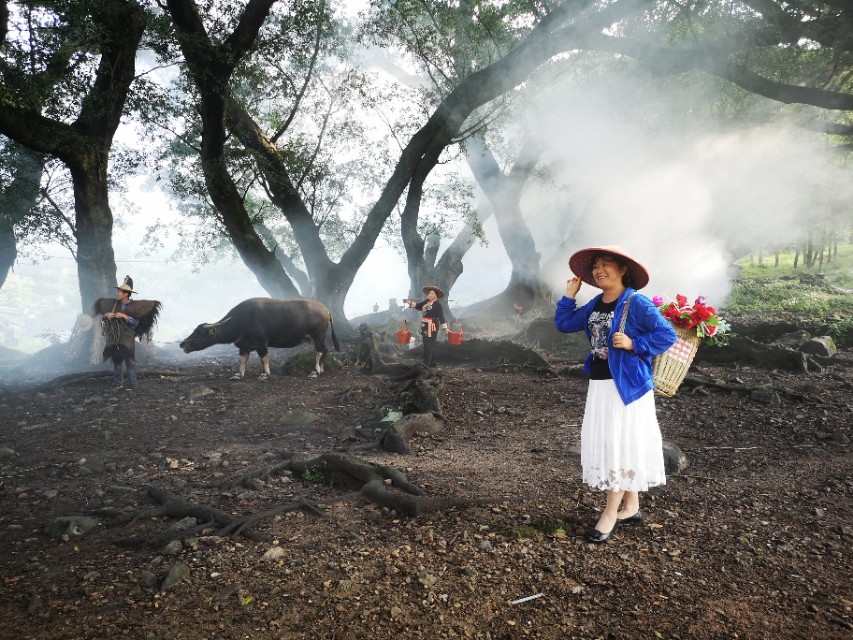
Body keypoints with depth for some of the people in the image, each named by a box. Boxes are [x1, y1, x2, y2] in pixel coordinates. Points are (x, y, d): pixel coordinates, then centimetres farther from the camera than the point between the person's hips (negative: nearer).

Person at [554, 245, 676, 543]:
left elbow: (667, 334, -14)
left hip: (627, 385, -8)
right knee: (605, 444, 13)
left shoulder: (636, 303, -13)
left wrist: (633, 344, -22)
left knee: (621, 445, 0)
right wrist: (569, 295, 8)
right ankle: (631, 508, 28)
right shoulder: (594, 305, 9)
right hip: (599, 385, 8)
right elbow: (564, 324, 14)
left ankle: (610, 513, 11)